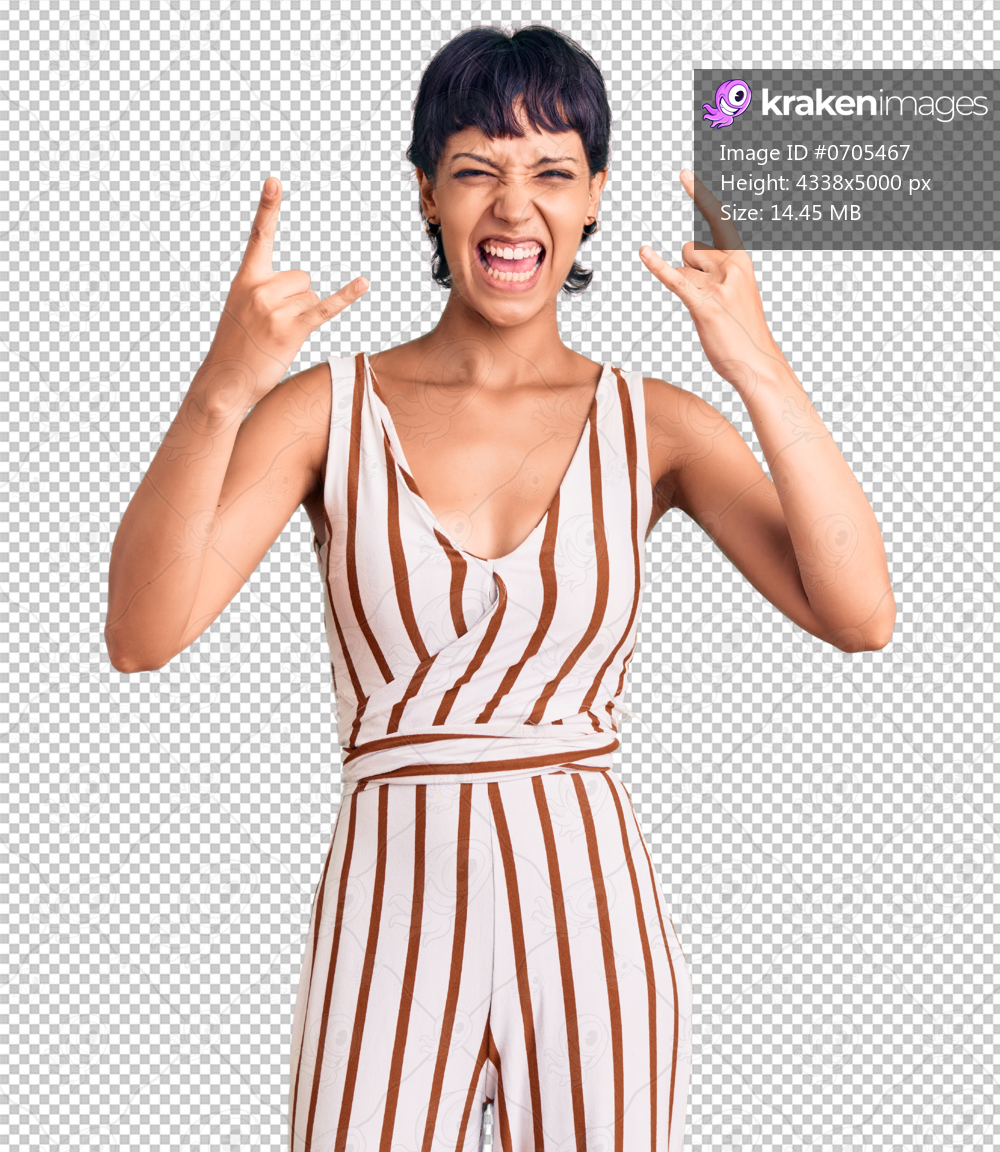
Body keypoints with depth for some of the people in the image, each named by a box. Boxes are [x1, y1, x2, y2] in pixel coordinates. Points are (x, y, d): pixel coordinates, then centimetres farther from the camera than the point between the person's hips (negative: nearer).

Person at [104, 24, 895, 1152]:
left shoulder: (656, 425, 2)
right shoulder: (329, 410, -1)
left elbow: (860, 615, -10)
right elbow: (142, 634, -12)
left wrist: (761, 373, -20)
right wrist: (219, 392, -26)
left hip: (592, 913, 1)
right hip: (388, 906, -1)